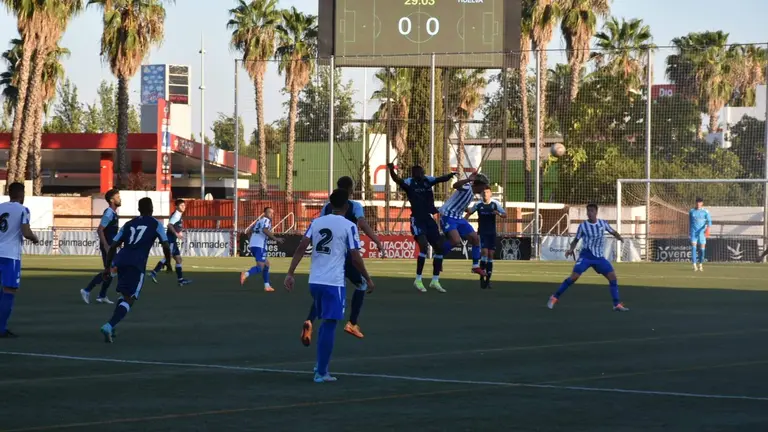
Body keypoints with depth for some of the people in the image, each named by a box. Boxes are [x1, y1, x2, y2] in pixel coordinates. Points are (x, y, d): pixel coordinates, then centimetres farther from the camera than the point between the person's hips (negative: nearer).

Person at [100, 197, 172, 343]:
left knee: (125, 294, 27)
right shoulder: (156, 224, 12)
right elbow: (166, 246, 3)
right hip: (136, 264, -5)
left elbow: (113, 247, 19)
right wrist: (168, 262, 20)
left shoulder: (128, 224, 24)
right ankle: (109, 326, -28)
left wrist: (107, 267, 22)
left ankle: (111, 326, 16)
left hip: (120, 261, 5)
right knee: (129, 299, -6)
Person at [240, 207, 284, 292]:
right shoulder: (267, 220, -1)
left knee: (266, 263, 20)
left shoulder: (259, 220, 24)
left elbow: (248, 232, 27)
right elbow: (265, 230, -22)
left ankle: (267, 285, 18)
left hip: (253, 245, 9)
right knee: (260, 266, -14)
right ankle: (246, 274, -38)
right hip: (260, 246, -9)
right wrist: (275, 239, -21)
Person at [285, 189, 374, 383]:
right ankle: (321, 372, -3)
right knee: (329, 325, -1)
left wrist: (290, 273, 0)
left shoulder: (316, 222, 8)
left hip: (315, 281, 5)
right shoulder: (349, 226, -6)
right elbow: (355, 258, -8)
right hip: (333, 283, -5)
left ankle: (320, 365, 23)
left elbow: (301, 248, -1)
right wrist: (368, 279, 5)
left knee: (325, 323, 22)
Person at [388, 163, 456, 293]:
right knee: (424, 245, -23)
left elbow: (442, 179, -3)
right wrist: (391, 170, -47)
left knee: (439, 247, 6)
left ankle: (435, 281, 18)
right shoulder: (409, 183, -8)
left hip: (429, 219, 6)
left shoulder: (427, 180, 6)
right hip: (417, 219, -6)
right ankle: (418, 280, -11)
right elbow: (397, 180, -26)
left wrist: (450, 175, -26)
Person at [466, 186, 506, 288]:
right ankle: (482, 278, -10)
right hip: (482, 233, -2)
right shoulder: (478, 204, -3)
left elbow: (505, 215, -2)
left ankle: (488, 279, 11)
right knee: (484, 252, -17)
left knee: (490, 254, 2)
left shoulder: (495, 204, -3)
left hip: (492, 233, 2)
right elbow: (469, 213, 11)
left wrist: (498, 213, -23)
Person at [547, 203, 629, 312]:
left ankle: (617, 304, 2)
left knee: (612, 277, -7)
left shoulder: (603, 223, 1)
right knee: (574, 276, -18)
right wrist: (571, 249, -13)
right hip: (586, 256, -3)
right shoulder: (583, 226, -5)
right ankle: (555, 297, -6)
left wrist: (618, 237, -8)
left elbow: (613, 232, 15)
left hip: (599, 257, 3)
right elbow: (576, 240, 5)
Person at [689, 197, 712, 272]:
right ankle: (694, 265, -15)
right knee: (694, 247, -12)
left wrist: (708, 228, -24)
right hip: (693, 231, 1)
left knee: (702, 248, 1)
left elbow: (709, 221, -6)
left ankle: (701, 265, 18)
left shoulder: (705, 211, 1)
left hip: (702, 232, -1)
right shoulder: (692, 211, 8)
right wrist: (689, 231, 18)